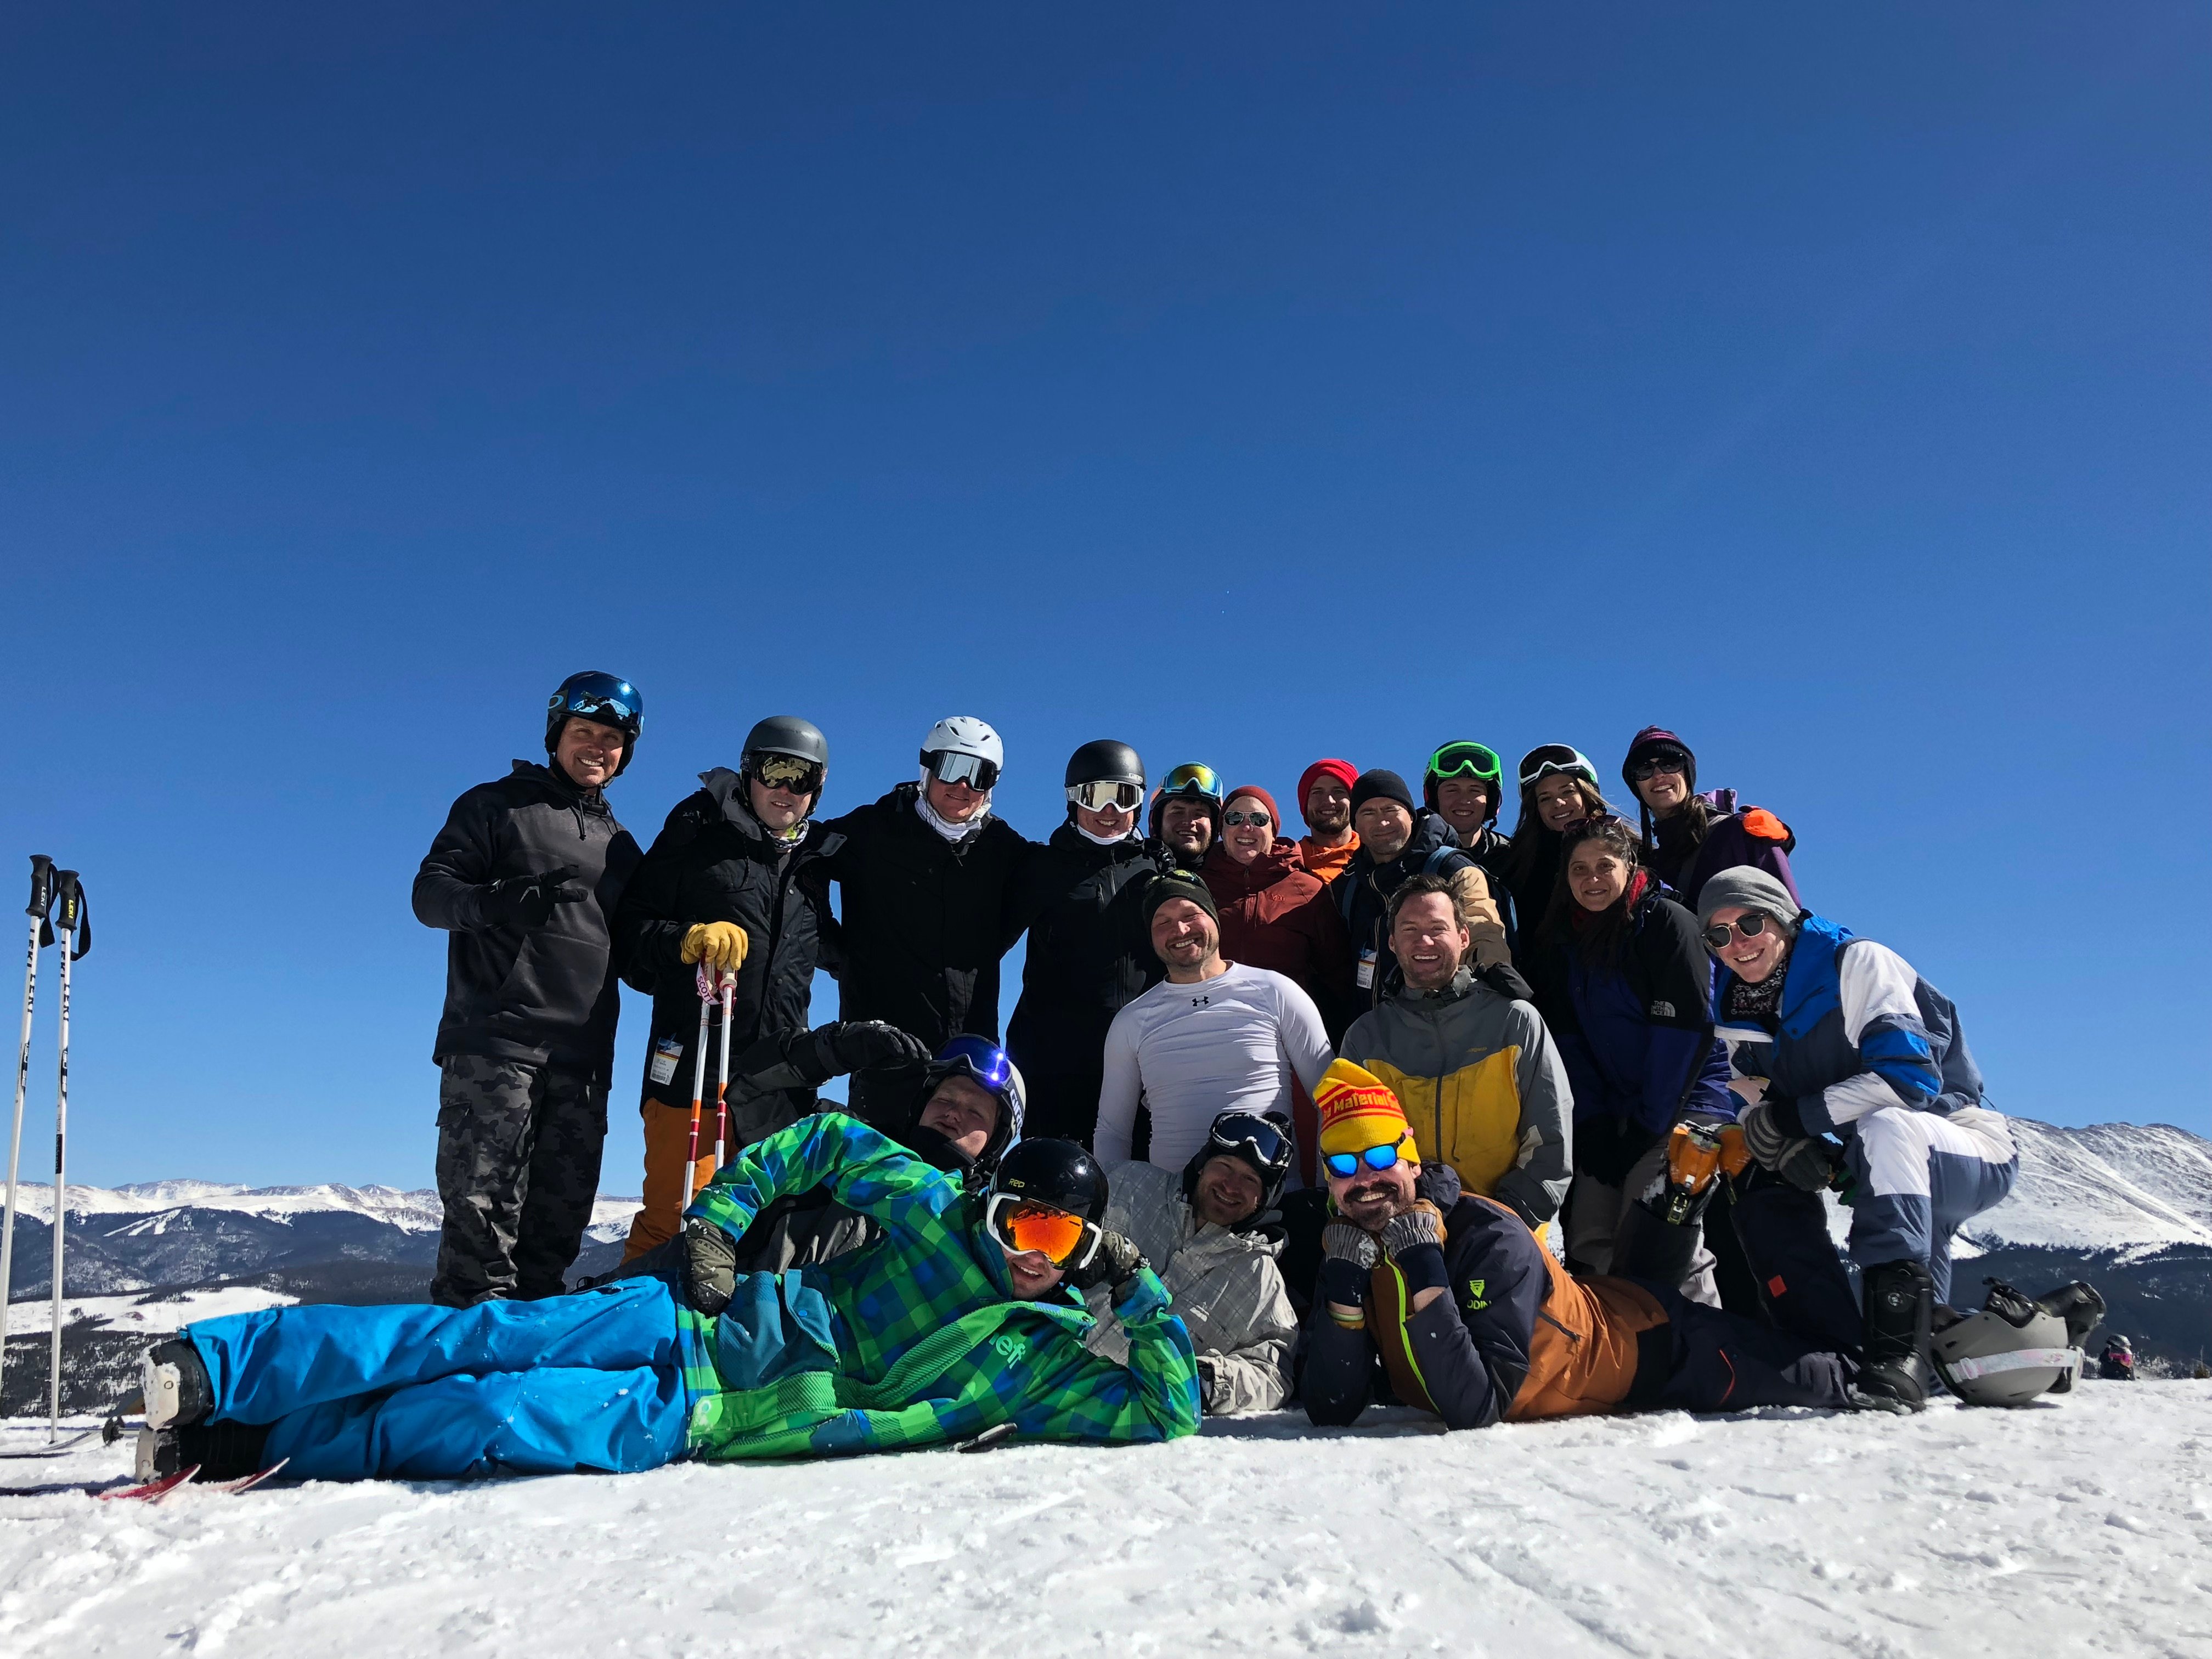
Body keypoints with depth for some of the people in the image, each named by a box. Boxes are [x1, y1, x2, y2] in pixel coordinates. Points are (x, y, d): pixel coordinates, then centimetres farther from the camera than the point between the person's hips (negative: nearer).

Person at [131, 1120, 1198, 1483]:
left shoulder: (1056, 1358, 4)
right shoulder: (932, 1207, 2)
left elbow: (1167, 1415, -1)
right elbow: (824, 1140, 9)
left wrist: (1146, 1300, -10)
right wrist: (716, 1219, 0)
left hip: (715, 1418, -1)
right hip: (711, 1316, 1)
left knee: (498, 1415, -19)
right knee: (478, 1337, -14)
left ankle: (251, 1447, -7)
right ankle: (208, 1366, -3)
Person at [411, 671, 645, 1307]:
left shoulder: (621, 845, 23)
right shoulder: (496, 806, 9)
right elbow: (430, 891, 0)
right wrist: (490, 902, -22)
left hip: (583, 1057, 5)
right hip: (495, 1043, -5)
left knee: (560, 1214, 3)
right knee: (483, 1201, -10)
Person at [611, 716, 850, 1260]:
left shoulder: (814, 861, 17)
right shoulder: (699, 835, 3)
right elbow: (632, 924, -1)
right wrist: (691, 938, -16)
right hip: (693, 1057, -5)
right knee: (673, 1214, -5)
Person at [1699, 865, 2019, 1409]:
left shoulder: (1856, 963, -14)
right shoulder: (1736, 1020, 5)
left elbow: (1911, 1077, -23)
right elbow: (1760, 1114, 4)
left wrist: (1799, 1115, -24)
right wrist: (1782, 1146, -19)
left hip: (1970, 1151, -7)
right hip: (1886, 1176, 7)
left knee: (1882, 1127, -37)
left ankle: (1900, 1340, -43)